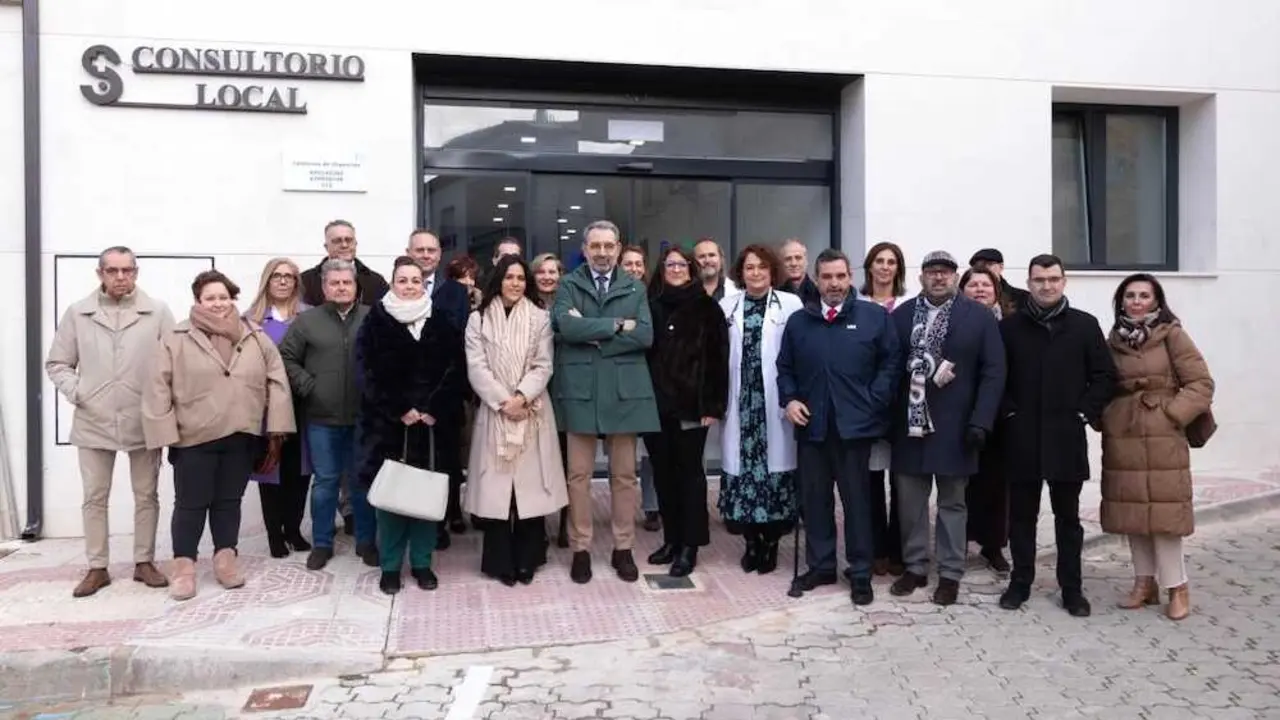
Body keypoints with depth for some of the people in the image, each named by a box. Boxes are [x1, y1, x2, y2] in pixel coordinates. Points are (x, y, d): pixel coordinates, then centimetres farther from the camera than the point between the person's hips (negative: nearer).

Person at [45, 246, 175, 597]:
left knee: (146, 495, 9)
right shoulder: (78, 313, 2)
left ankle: (144, 562, 23)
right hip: (94, 421, 1)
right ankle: (97, 567, 21)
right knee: (94, 498, 9)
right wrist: (75, 392, -6)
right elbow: (57, 363, 8)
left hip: (144, 422, -1)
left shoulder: (158, 312, -4)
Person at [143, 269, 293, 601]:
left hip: (241, 437, 2)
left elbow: (276, 382, 4)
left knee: (229, 501, 12)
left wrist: (276, 430, -1)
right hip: (193, 438, -2)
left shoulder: (256, 338, 4)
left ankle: (225, 560, 22)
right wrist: (166, 432, -9)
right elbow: (159, 389, -4)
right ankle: (184, 567, 15)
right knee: (191, 503, 5)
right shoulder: (177, 340, -3)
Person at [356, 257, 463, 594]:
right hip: (387, 422, -1)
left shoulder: (441, 322, 7)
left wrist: (434, 410, -10)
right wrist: (401, 410, -12)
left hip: (431, 421, 1)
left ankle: (422, 562, 17)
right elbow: (372, 373, -4)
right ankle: (390, 566, 14)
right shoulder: (376, 321, 3)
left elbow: (453, 370, 1)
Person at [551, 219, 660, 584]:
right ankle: (581, 549, 17)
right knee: (579, 474, 5)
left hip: (624, 390, 2)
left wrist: (595, 336, -13)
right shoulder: (568, 285, 4)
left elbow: (645, 335, -6)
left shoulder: (635, 289, 9)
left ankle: (623, 548, 20)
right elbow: (567, 327, -15)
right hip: (580, 389, -1)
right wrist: (617, 325, -14)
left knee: (624, 475, 8)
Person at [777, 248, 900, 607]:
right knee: (814, 498, 10)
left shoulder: (875, 316, 1)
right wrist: (789, 399, -1)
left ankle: (861, 573, 18)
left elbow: (890, 362, 1)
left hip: (855, 424, -3)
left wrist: (873, 402, -8)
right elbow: (785, 367, 14)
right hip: (811, 424, 3)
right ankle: (819, 565, 24)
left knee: (856, 499, 6)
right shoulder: (798, 321, 10)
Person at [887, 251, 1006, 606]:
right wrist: (888, 415, -4)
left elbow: (993, 372, -4)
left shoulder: (979, 316, 0)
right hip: (909, 423, 2)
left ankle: (950, 573, 18)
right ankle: (915, 567, 23)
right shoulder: (901, 315, 5)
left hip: (954, 425, -2)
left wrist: (980, 421, -12)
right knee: (910, 500, 10)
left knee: (952, 501, 8)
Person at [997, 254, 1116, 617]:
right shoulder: (1010, 326, 3)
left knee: (1068, 516, 9)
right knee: (1022, 514, 9)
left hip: (1066, 437, 0)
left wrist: (1085, 412, -4)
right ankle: (1020, 581, 20)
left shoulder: (1085, 325, 3)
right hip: (1022, 438, 0)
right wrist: (1008, 412, -4)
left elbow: (1105, 376, 4)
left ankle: (1072, 587, 19)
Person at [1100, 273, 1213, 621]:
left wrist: (1173, 414, -12)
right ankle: (1145, 582, 20)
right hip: (1122, 436, 4)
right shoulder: (1113, 339, 9)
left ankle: (1177, 587, 9)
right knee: (1132, 510, 8)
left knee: (1163, 509, -4)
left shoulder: (1171, 334, -3)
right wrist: (1105, 415, 2)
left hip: (1162, 435, -4)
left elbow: (1201, 384, -5)